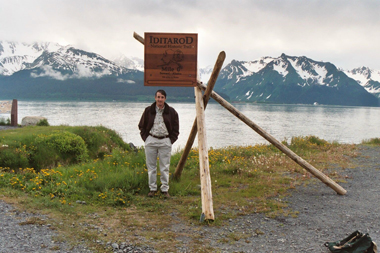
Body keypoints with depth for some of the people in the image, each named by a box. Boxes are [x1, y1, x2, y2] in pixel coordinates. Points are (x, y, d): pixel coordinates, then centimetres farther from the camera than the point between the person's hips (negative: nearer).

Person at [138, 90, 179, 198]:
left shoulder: (171, 112, 3)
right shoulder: (148, 111, 3)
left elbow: (176, 128, 8)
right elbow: (141, 126, 12)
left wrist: (171, 140, 0)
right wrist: (145, 138, 3)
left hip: (165, 141, -1)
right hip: (151, 141, 1)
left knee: (165, 167, 2)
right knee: (151, 166, 5)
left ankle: (165, 189, 12)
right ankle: (152, 189, 16)